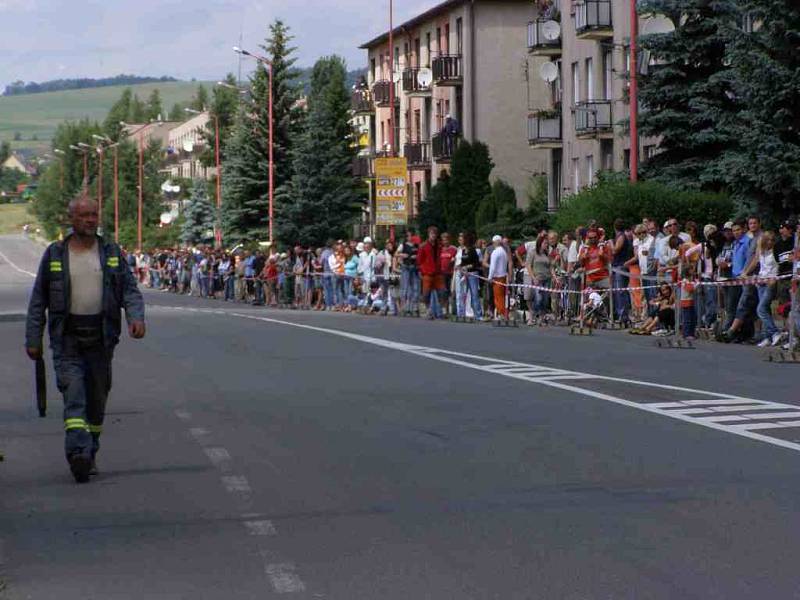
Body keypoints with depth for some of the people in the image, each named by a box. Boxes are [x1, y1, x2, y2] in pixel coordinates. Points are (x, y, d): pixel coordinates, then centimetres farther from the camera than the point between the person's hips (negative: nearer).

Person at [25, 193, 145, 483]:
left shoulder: (111, 253, 8)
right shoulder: (54, 254, 3)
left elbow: (130, 290, 4)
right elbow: (38, 299, 6)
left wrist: (136, 317, -16)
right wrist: (33, 339, 2)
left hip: (100, 337, 2)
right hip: (67, 337, -2)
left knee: (97, 397, 8)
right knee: (73, 393, -17)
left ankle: (90, 453, 22)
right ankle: (78, 452, -30)